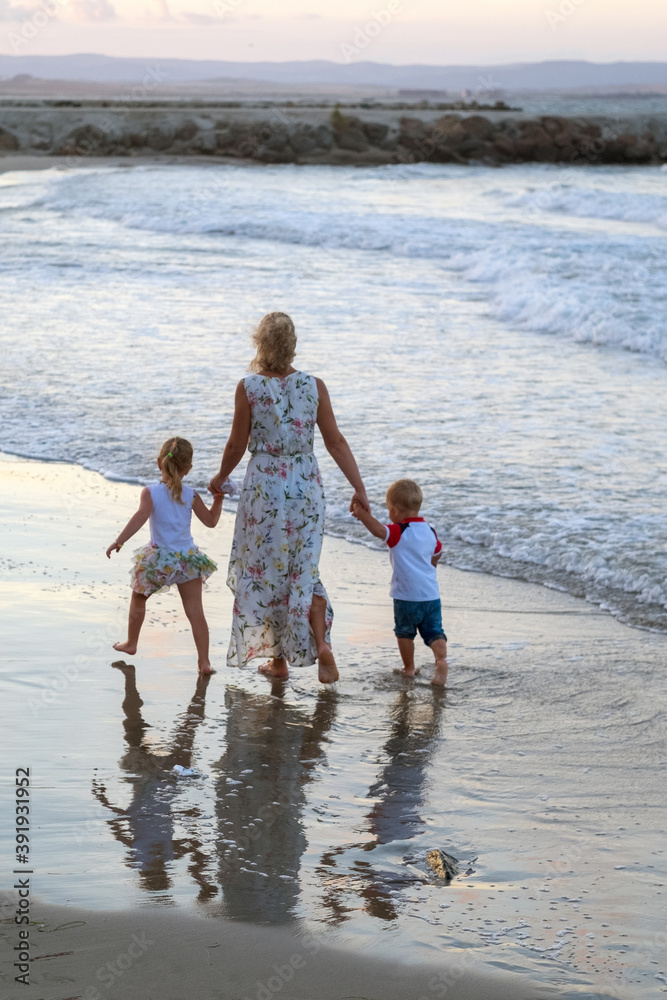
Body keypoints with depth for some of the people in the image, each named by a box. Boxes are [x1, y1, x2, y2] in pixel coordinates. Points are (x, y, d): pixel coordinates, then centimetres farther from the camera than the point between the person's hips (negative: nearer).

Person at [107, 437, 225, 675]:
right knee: (195, 611, 0)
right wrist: (218, 499, 16)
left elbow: (141, 515, -25)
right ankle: (204, 661, -5)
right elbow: (211, 521, 4)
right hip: (187, 557, 1)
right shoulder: (191, 496, -2)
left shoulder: (150, 492, -9)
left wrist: (119, 541, -26)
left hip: (158, 559, -1)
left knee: (138, 598, 25)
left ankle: (131, 643, 40)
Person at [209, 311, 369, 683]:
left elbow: (237, 446, -3)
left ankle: (279, 659, 16)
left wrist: (220, 478, 15)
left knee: (266, 573, 11)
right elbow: (336, 442, -3)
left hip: (265, 486, -2)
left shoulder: (249, 388, -10)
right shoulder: (314, 386, -4)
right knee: (303, 572, 14)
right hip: (306, 486, 2)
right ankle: (321, 643, -6)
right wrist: (359, 487, 2)